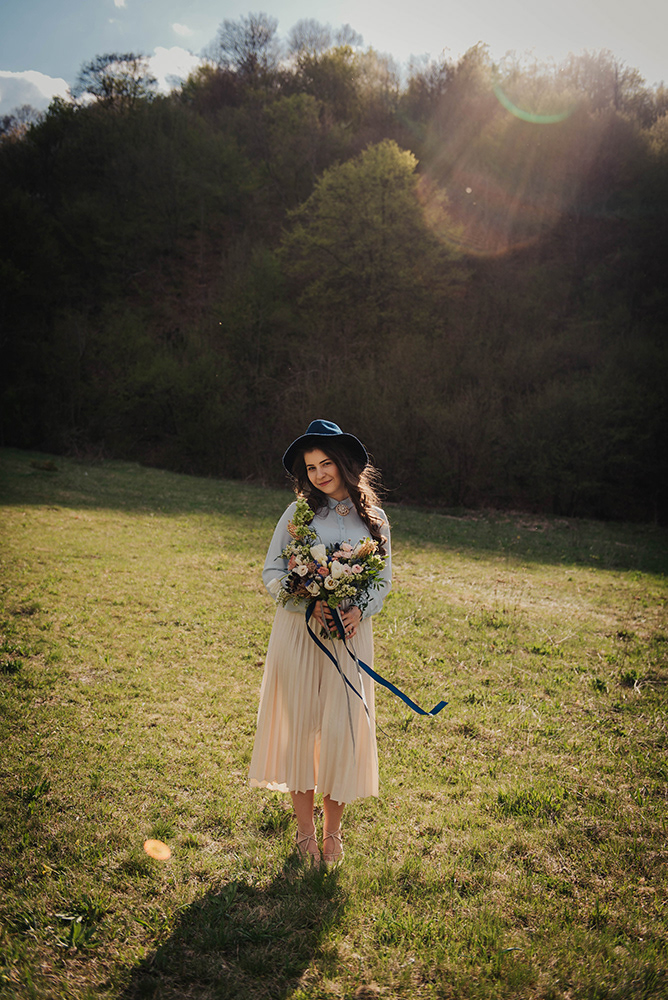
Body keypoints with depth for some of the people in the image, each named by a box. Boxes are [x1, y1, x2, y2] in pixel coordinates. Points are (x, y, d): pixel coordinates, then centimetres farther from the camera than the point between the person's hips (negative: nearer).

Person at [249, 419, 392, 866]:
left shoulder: (374, 520, 6)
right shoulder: (299, 512, 2)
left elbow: (384, 582, 9)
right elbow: (272, 572, 2)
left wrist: (360, 611, -11)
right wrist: (308, 604, -14)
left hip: (350, 635, 1)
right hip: (298, 631, 0)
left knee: (342, 731, 1)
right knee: (299, 727, 5)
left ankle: (333, 831, 21)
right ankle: (305, 831, 21)